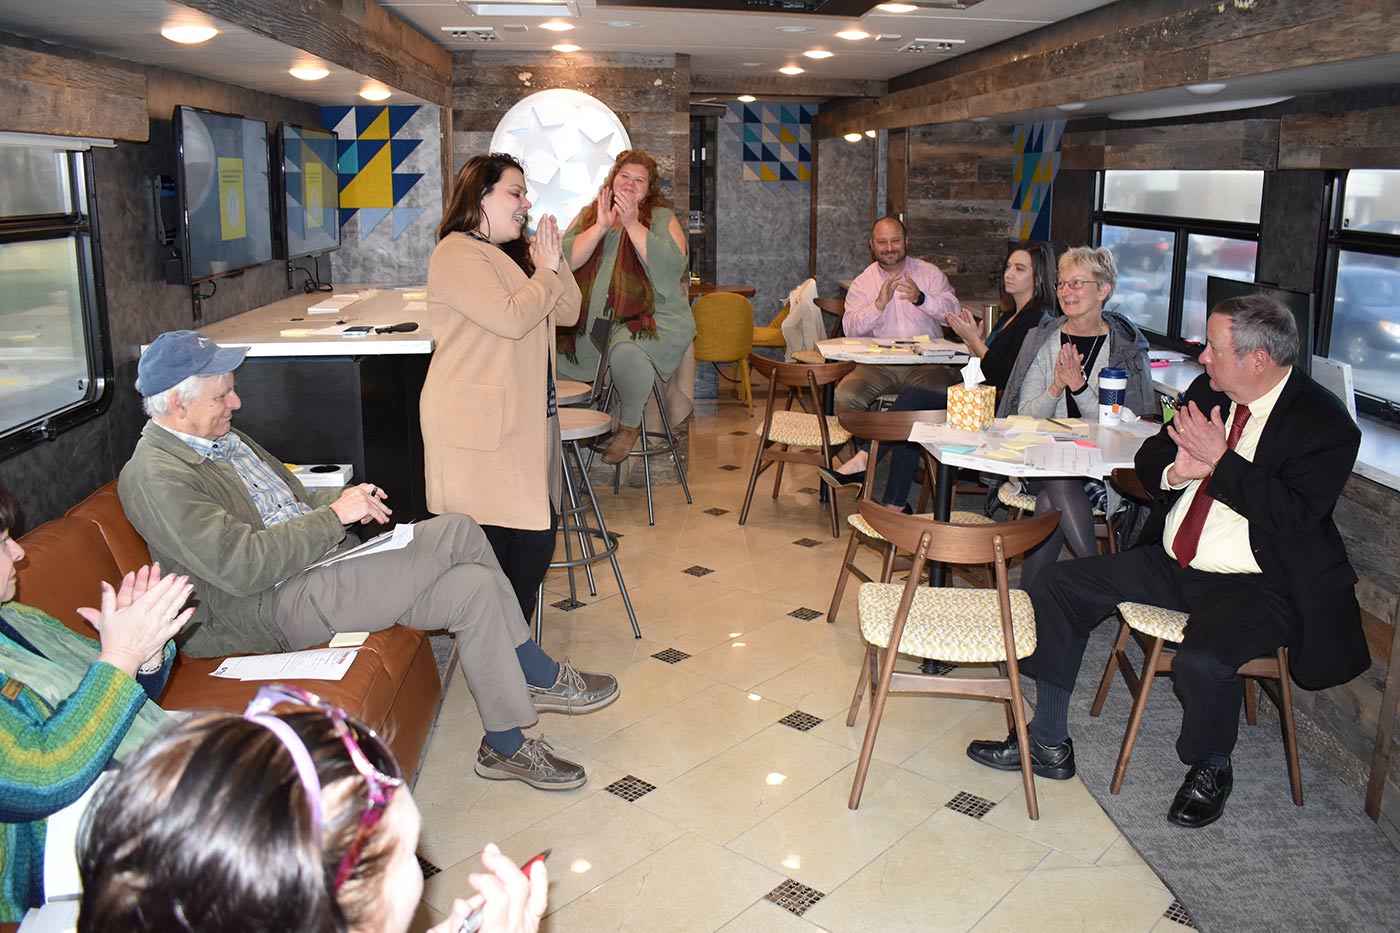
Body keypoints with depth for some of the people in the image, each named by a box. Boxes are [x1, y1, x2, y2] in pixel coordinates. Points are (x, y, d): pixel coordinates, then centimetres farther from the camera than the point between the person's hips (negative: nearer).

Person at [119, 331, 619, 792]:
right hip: (273, 609, -10)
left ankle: (507, 747, 1)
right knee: (458, 532, -19)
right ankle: (540, 676, -3)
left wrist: (341, 498, 2)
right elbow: (241, 566, -23)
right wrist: (335, 516, -19)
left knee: (474, 587, -9)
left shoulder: (221, 438, 15)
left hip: (322, 565, 10)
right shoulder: (156, 478, -14)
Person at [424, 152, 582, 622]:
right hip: (479, 428, -9)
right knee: (487, 546, -2)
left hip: (524, 421, 9)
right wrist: (544, 272, -8)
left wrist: (554, 262, 0)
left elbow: (567, 313, 14)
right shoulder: (457, 255, -11)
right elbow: (511, 318, -23)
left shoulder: (516, 252, 19)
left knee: (537, 535, 8)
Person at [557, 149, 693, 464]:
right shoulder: (588, 216, 16)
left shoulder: (662, 219, 8)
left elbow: (672, 266, -12)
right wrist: (601, 227, -12)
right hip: (589, 321, 4)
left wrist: (632, 224, -15)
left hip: (650, 318, -4)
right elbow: (565, 260, -1)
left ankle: (630, 424, -9)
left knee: (626, 352, -37)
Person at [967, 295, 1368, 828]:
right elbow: (1148, 461, 11)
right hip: (1171, 562, 7)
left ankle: (1211, 770, 3)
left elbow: (1294, 515, -24)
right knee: (1058, 585, -3)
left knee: (1203, 660, -34)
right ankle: (1048, 744, 7)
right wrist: (1178, 469, -13)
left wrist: (1220, 460, -24)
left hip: (1256, 585, -7)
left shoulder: (1326, 424, -13)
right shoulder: (1207, 391, 6)